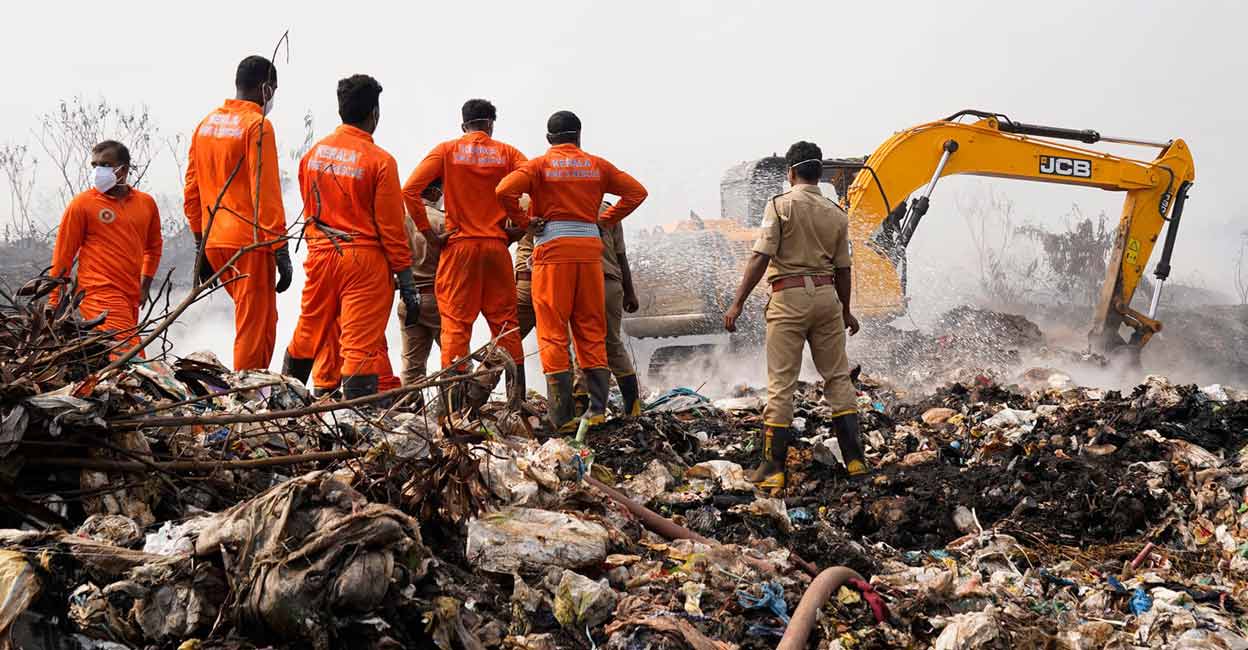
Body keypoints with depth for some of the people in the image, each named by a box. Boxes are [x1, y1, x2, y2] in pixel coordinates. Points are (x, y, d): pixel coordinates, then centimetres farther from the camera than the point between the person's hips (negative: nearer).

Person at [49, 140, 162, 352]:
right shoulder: (82, 204, 0)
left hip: (131, 295, 5)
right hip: (100, 293, -5)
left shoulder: (146, 203, 12)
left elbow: (154, 246, 28)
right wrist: (55, 305, 0)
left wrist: (145, 285, 20)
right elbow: (63, 255, 2)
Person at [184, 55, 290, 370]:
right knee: (255, 329, -2)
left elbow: (191, 190, 16)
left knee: (256, 319, 19)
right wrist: (280, 250, -13)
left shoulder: (206, 124, 13)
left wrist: (200, 242, 22)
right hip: (250, 242, -8)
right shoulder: (257, 125, -10)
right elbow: (266, 193, -15)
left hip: (214, 243, 8)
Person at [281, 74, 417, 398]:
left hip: (319, 254, 5)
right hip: (364, 261, -5)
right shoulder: (380, 161, -11)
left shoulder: (314, 152, 5)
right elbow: (390, 225, -9)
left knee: (307, 335, 18)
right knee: (361, 346, -4)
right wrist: (406, 277, -3)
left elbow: (309, 210, 14)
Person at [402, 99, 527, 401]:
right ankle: (518, 397, 6)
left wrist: (429, 234, -3)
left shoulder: (447, 150, 5)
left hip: (458, 245, -1)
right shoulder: (508, 153, 6)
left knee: (455, 324, 1)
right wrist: (518, 229, 2)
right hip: (497, 247, 1)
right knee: (505, 324, 6)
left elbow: (410, 190, -6)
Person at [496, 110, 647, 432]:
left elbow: (506, 190, -14)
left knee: (553, 333, -2)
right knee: (591, 331, 10)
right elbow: (636, 191, 11)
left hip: (552, 250, -3)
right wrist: (606, 219, 12)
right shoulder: (596, 165, 12)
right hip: (589, 249, 3)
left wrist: (523, 221, -2)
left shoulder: (540, 165, 2)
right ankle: (597, 408, 6)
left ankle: (562, 416, -7)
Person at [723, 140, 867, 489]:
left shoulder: (780, 205, -4)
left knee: (781, 382, -1)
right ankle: (854, 458, 12)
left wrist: (738, 303, -9)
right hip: (826, 295, 4)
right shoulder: (836, 214, 9)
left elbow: (760, 258, -11)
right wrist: (846, 311, 27)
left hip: (789, 297, -4)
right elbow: (842, 270, 13)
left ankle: (773, 467, 0)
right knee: (838, 377, 12)